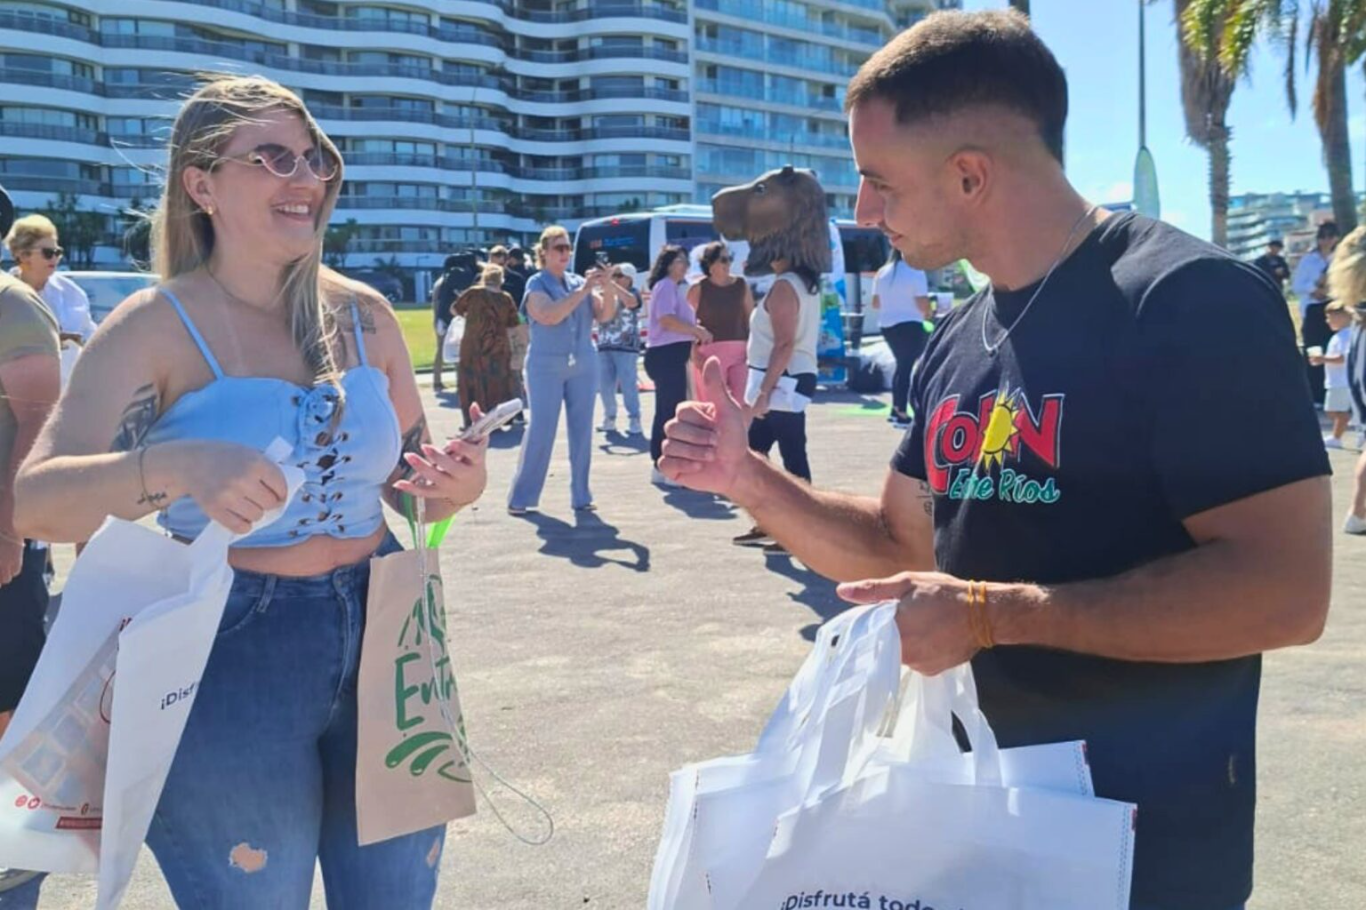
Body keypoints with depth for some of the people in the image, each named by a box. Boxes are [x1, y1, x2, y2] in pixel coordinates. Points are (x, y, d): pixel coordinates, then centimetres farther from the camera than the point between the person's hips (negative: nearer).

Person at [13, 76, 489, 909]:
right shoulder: (155, 329, -9)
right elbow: (37, 504, -18)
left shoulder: (365, 317, 3)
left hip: (380, 640, 4)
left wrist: (456, 485, -12)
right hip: (227, 654, -4)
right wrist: (171, 467, -36)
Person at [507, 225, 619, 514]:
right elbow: (548, 316, -20)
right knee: (540, 431, -6)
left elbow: (604, 316, 2)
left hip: (584, 365, 4)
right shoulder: (536, 284, -3)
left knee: (581, 431, 4)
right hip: (546, 367, -4)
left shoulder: (579, 281, 9)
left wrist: (607, 288, -16)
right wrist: (584, 290, -22)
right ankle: (521, 497, 1)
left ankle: (581, 496, 10)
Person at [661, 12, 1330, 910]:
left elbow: (1284, 589, -24)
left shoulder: (1191, 299, -18)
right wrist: (747, 478, -4)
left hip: (1142, 837, -7)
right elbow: (905, 547, 10)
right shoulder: (959, 341, 5)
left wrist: (991, 612, -26)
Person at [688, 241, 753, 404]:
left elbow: (751, 319, 11)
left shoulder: (742, 285, 7)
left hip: (739, 351, 3)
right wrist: (694, 353, -10)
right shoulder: (698, 288, -1)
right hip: (710, 351, -3)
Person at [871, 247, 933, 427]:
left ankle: (896, 408, 22)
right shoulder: (915, 272, -11)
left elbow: (875, 303, 11)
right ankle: (901, 413, -6)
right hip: (909, 325, -7)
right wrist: (929, 315, 4)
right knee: (907, 366, -3)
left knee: (902, 364, 20)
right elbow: (923, 303, -16)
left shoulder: (882, 272, 7)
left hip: (887, 325, 7)